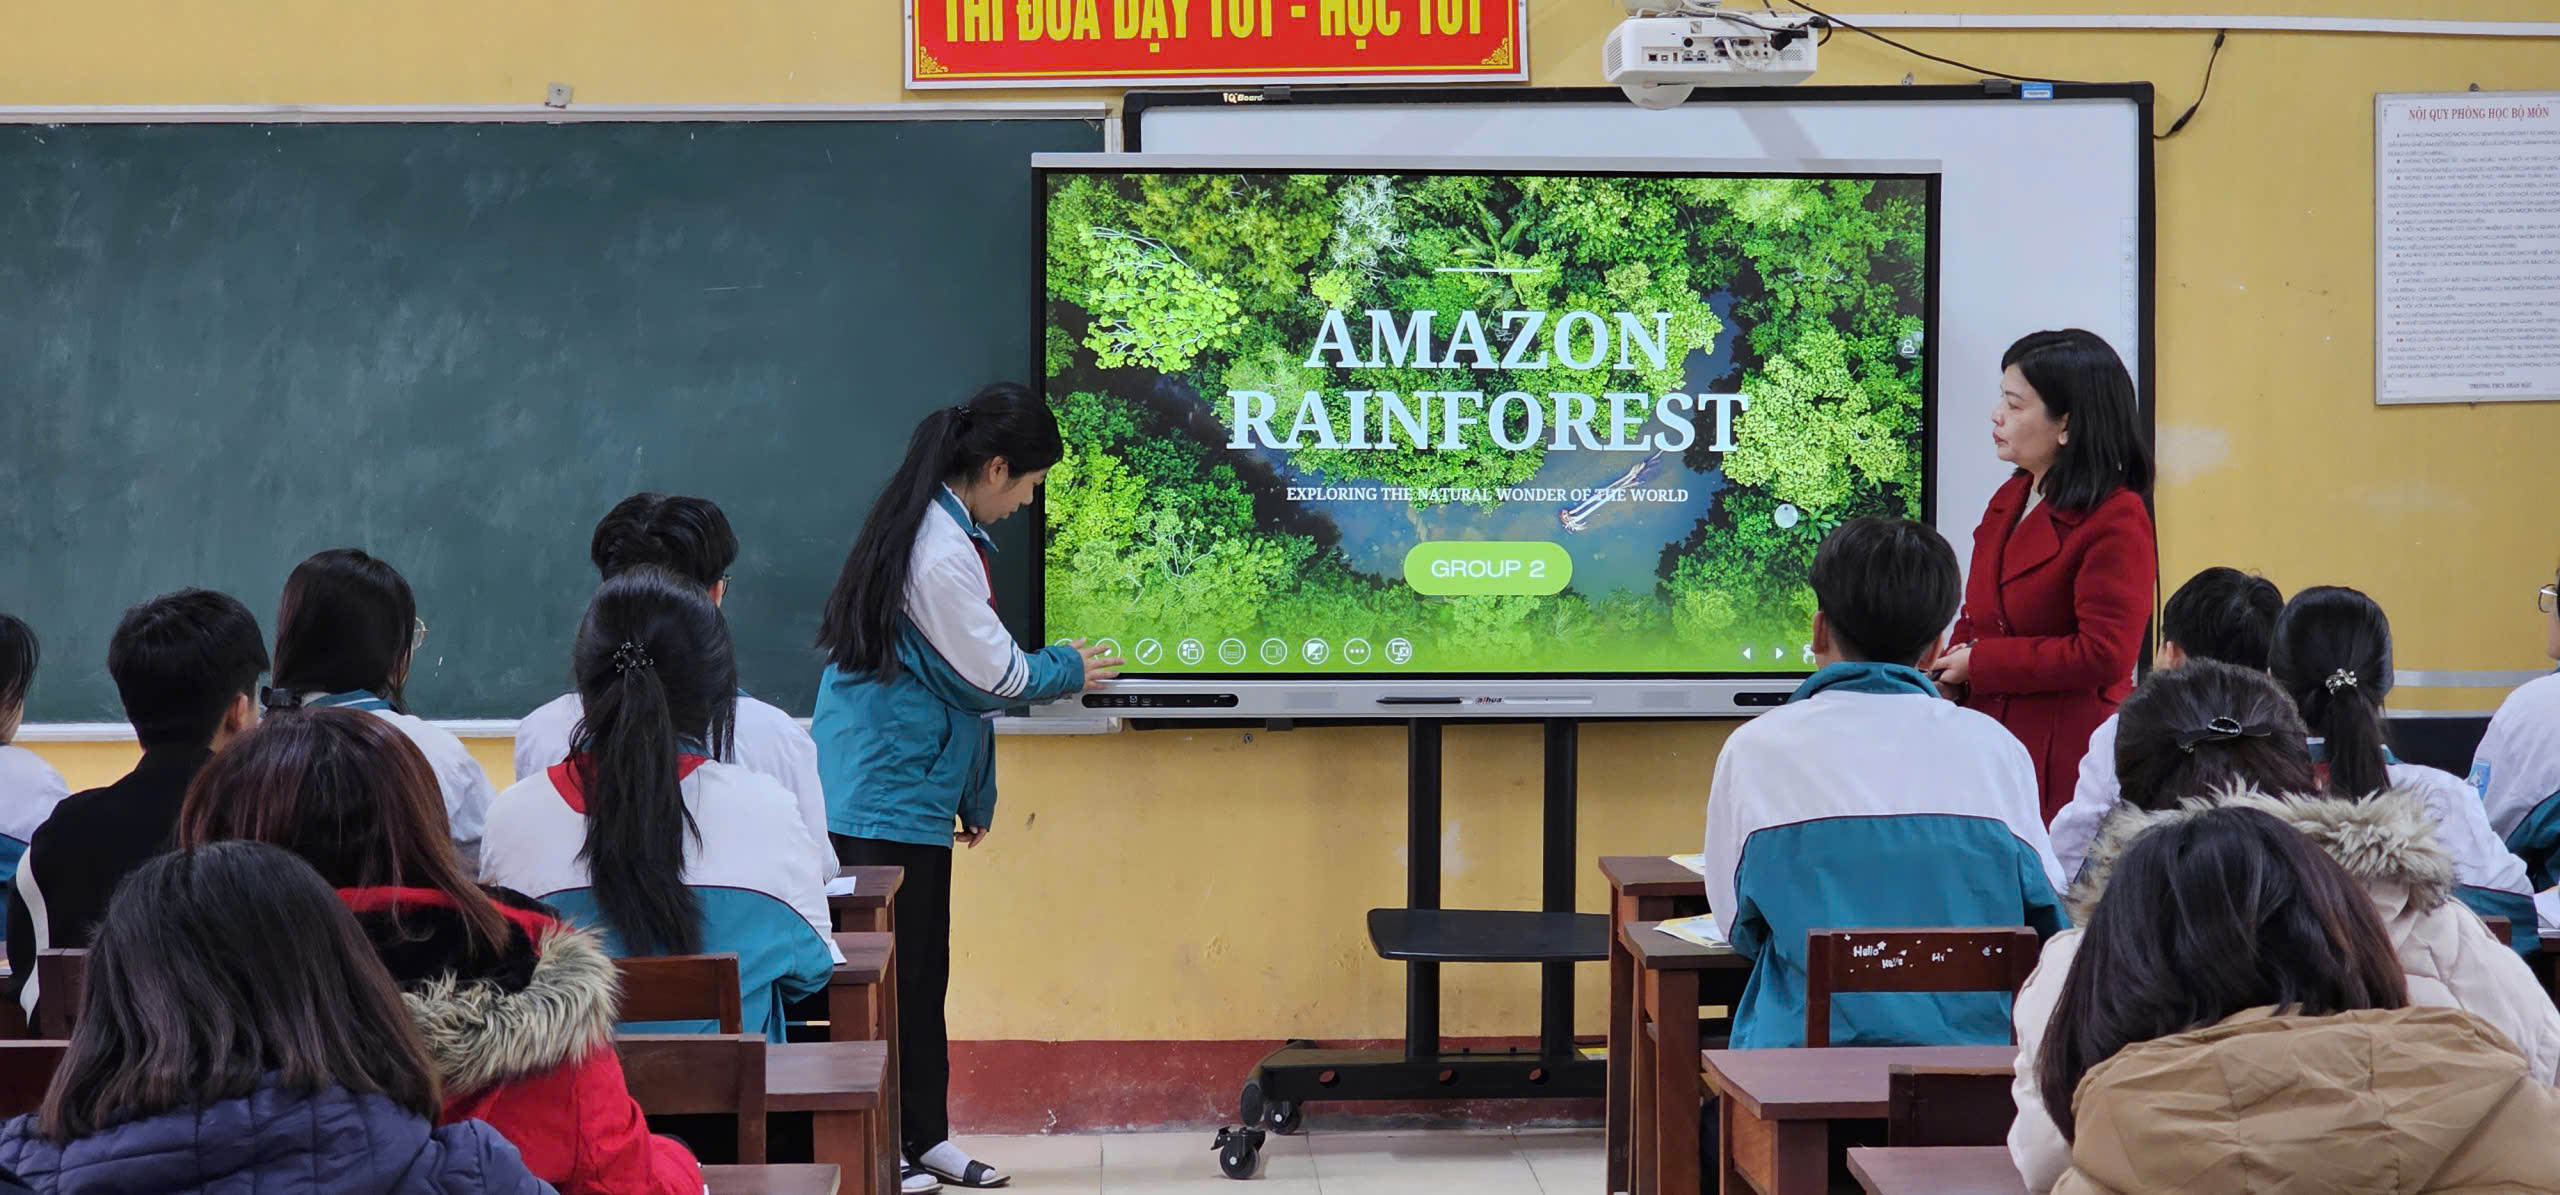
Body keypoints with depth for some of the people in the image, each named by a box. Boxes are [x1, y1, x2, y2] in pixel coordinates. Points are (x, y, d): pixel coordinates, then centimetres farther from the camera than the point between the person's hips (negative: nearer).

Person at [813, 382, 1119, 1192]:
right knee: (894, 976, -3)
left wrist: (974, 793, 18)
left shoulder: (933, 528, 11)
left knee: (921, 974, 13)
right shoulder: (942, 554, -21)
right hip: (891, 798, -10)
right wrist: (1069, 670, 7)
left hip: (907, 792, 10)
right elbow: (994, 674, -13)